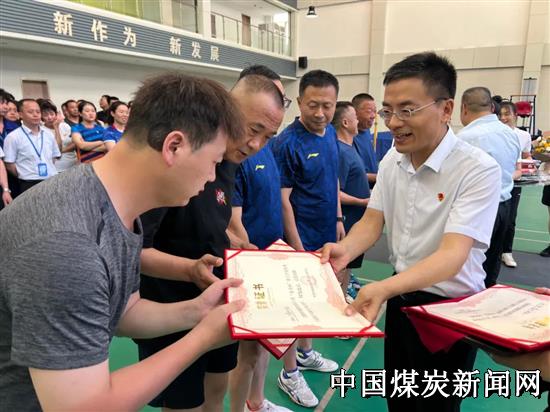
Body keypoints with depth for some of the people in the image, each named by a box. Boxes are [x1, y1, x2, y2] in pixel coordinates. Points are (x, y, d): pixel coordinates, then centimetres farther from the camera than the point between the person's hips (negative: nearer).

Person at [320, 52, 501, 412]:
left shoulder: (479, 169, -24)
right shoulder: (392, 160, -3)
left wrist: (384, 288, -46)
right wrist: (346, 250, -24)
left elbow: (452, 255, -31)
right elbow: (372, 222, -3)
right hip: (401, 298, 6)